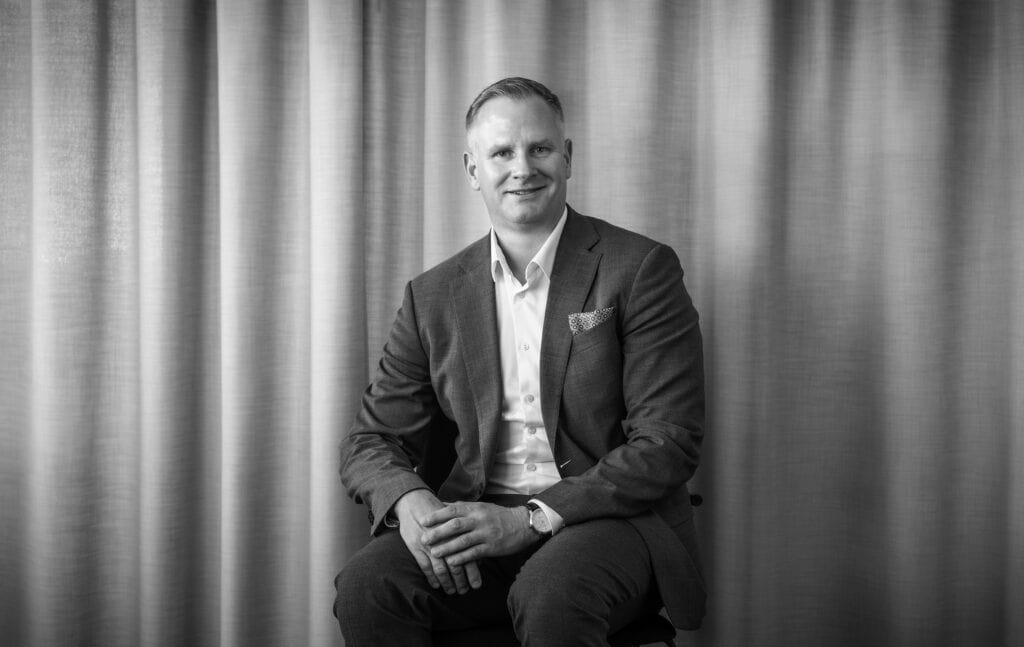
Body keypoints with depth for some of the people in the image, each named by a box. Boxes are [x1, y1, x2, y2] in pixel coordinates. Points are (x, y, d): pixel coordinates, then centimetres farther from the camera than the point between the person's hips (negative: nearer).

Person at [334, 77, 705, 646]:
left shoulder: (640, 269, -2)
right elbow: (373, 440, 10)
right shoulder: (434, 296, 9)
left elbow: (669, 444, -8)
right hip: (480, 527, 3)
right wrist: (409, 500, -15)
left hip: (614, 519, -3)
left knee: (550, 595, -35)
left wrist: (531, 518, -18)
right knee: (367, 584, -24)